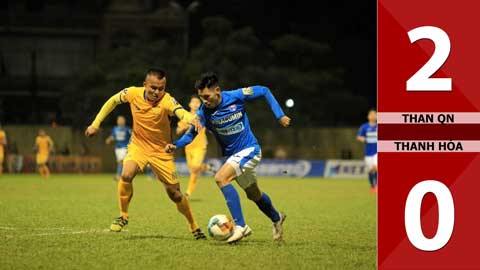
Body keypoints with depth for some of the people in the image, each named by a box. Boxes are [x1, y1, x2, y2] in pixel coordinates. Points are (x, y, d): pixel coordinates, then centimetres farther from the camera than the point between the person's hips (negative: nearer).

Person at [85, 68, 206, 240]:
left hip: (161, 151, -2)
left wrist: (189, 118, -72)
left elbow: (180, 111, -49)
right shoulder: (133, 93, -15)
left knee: (175, 194, 2)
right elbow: (113, 101, 5)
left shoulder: (166, 101, -27)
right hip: (138, 145, 2)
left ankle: (194, 227, 25)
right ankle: (123, 216, -5)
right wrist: (95, 124, 4)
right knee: (126, 175, -26)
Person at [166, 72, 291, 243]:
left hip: (249, 150, -6)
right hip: (231, 155, 6)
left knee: (221, 178, -27)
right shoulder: (204, 112, -11)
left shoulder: (236, 96, -19)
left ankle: (240, 226, -26)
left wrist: (279, 115, -11)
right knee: (253, 194, 20)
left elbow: (264, 91, -7)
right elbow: (191, 134, -10)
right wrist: (175, 145, -30)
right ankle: (276, 218, 49)